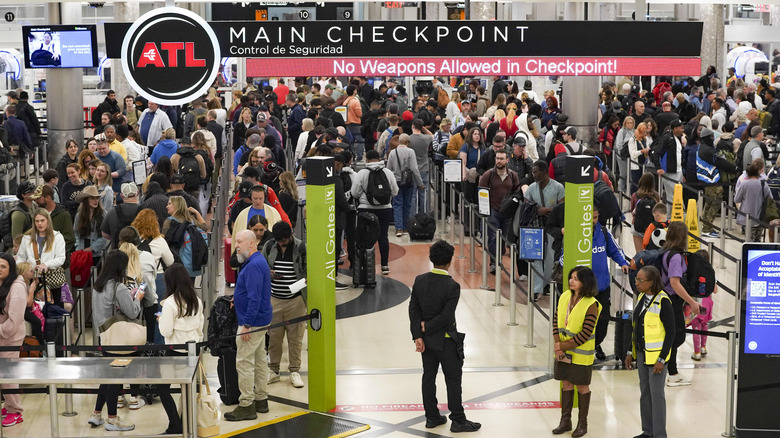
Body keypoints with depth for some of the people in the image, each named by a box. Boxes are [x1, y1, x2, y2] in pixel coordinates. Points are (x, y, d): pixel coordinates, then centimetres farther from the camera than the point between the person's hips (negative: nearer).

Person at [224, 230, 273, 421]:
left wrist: (247, 324, -25)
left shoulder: (254, 265, -21)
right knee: (259, 360, 15)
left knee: (244, 363, -7)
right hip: (260, 320, 11)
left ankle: (246, 406, -3)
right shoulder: (258, 261, 13)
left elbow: (255, 297, -25)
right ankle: (261, 400, 23)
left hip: (252, 322, -11)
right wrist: (238, 299, 14)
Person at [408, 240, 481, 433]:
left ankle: (432, 417, 24)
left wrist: (418, 335, -4)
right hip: (445, 340, -6)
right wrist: (426, 327, -9)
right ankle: (458, 420, 11)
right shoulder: (452, 286, -20)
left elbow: (413, 309, -3)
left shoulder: (420, 280, -3)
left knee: (429, 377, 15)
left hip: (426, 338, 6)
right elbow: (446, 316, -23)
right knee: (453, 379, 5)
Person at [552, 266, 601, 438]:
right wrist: (558, 345, -7)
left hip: (581, 353, -5)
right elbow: (556, 319, 4)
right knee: (566, 383, 13)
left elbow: (586, 334, -19)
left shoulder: (591, 304, -17)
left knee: (582, 386, 7)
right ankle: (565, 421, 24)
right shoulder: (565, 297, 1)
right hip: (563, 351, 5)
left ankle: (582, 423, 20)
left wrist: (563, 346, -16)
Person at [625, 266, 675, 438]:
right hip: (641, 352, 8)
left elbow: (670, 332, -16)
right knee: (644, 392, 14)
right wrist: (630, 352, 13)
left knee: (656, 394, -2)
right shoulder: (642, 298, 7)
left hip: (656, 354, -8)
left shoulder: (663, 301, -17)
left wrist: (662, 359, -18)